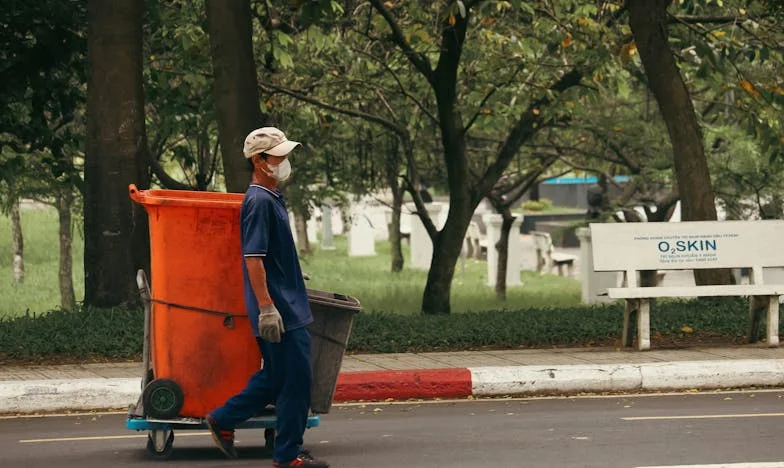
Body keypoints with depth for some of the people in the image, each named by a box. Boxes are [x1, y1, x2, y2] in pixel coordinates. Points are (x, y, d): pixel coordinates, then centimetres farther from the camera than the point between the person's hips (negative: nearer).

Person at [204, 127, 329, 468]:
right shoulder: (259, 202, -16)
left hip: (287, 307, 10)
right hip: (279, 310, -10)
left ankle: (223, 420, 24)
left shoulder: (272, 199, 16)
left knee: (275, 377, 16)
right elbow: (253, 258, -22)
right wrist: (267, 307, -25)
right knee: (295, 379, -4)